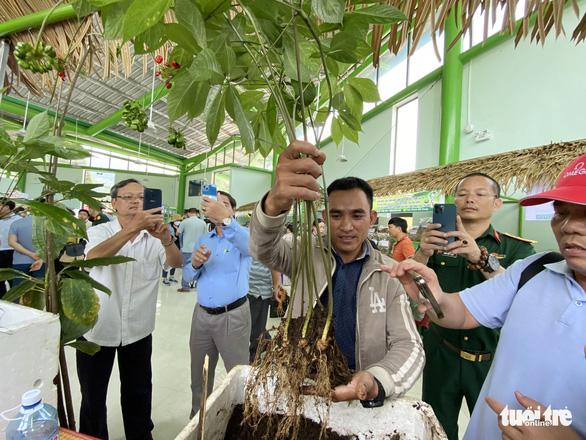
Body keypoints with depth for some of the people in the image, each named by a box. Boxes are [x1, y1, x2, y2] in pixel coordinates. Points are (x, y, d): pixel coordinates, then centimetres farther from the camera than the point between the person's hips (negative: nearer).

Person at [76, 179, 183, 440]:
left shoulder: (152, 237, -3)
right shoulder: (99, 231, -7)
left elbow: (177, 263, -17)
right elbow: (93, 258, -28)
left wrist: (166, 240, -38)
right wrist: (133, 228, -40)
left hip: (138, 330, 2)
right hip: (97, 329, -1)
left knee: (138, 393, 18)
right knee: (93, 395, 17)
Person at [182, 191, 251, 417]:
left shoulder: (242, 234, -6)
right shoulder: (202, 240, 11)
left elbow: (251, 247, -32)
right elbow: (188, 276, 7)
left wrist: (225, 219, -45)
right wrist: (195, 264, -17)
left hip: (233, 315, -5)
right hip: (201, 314, 5)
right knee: (199, 375, 21)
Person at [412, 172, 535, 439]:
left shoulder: (518, 249, -4)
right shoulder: (438, 242, -1)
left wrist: (483, 259, -35)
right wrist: (423, 253, -29)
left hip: (493, 360, -1)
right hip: (440, 354, 2)